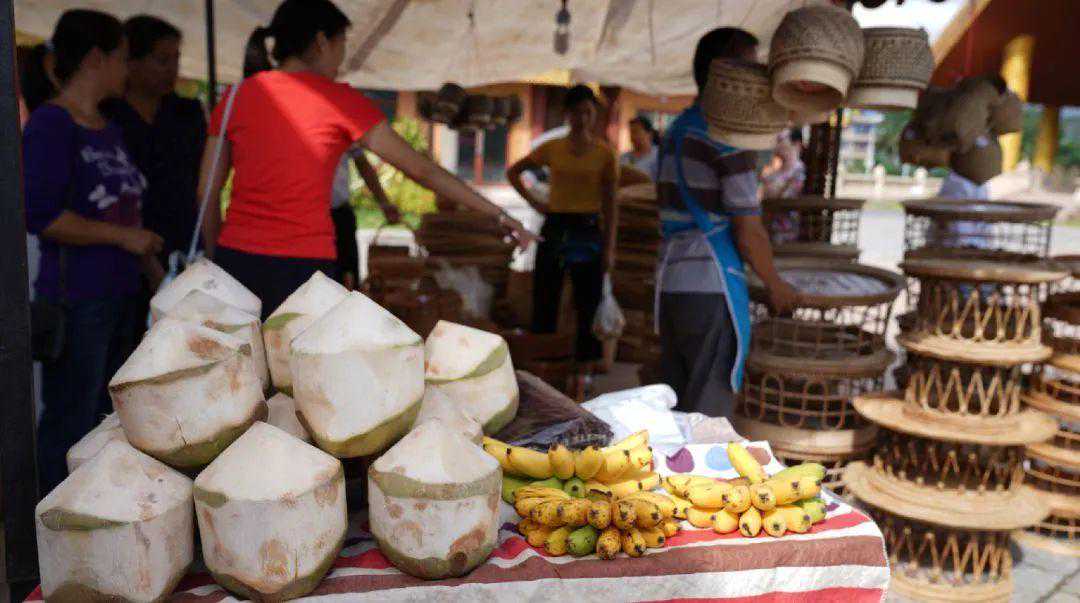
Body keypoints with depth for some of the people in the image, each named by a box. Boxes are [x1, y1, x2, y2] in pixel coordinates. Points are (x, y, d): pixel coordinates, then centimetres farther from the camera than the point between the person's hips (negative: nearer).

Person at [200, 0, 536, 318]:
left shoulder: (236, 97, 8)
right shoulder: (339, 101, -1)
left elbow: (206, 192, 9)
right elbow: (422, 169, 1)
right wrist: (498, 214, 8)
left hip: (237, 262, 4)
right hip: (302, 270, -3)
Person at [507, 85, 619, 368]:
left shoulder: (604, 154, 1)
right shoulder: (551, 149, 5)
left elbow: (609, 205, 1)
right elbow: (513, 172, 17)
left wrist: (609, 248, -3)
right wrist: (533, 202, 5)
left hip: (588, 231, -1)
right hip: (554, 229, 2)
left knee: (588, 306, 2)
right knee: (544, 303, 5)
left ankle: (586, 362, 12)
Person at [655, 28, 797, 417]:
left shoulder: (678, 130, 14)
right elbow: (749, 231, -13)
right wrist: (775, 285, 2)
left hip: (670, 284, 8)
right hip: (712, 289, -8)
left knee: (674, 408, 14)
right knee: (708, 413, 1)